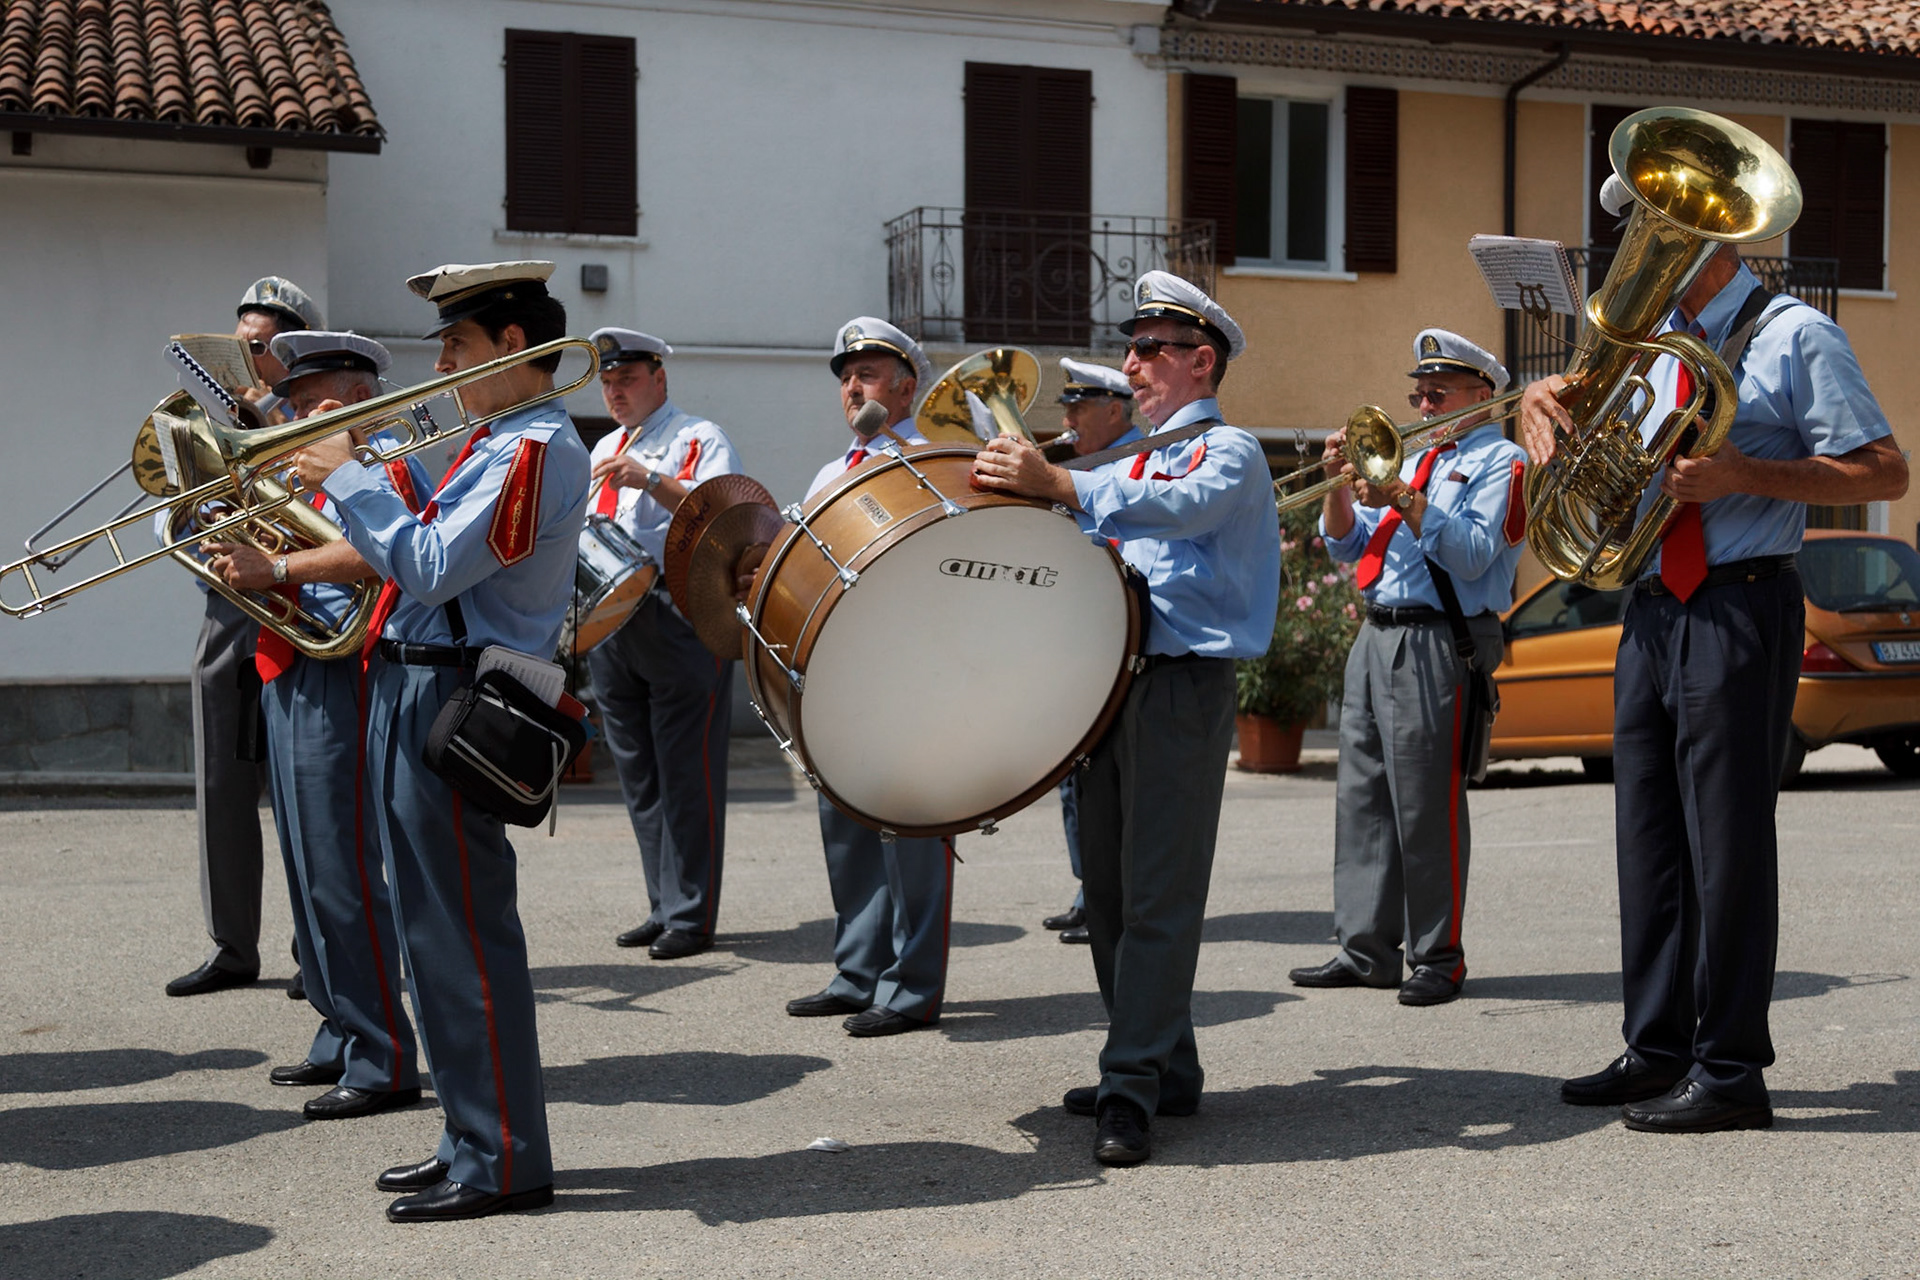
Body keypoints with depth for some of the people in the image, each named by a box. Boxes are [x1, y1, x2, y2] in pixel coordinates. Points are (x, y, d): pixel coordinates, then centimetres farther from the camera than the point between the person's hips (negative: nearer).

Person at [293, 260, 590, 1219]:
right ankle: (475, 1136, 25)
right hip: (411, 692, 10)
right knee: (437, 932, 15)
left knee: (461, 936, -6)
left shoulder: (538, 452, -15)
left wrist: (347, 479, -13)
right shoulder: (496, 442, 18)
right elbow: (404, 558, 19)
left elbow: (431, 570, -23)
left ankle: (502, 1165, 1)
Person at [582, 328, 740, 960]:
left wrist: (651, 479, -23)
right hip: (610, 623, 7)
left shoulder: (700, 439, 0)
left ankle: (690, 915, -3)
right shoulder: (605, 449, 22)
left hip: (682, 621, -7)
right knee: (638, 774, 10)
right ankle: (664, 907, 17)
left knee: (687, 772, -6)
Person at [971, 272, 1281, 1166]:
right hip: (1108, 682, 8)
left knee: (1159, 894, -10)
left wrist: (1060, 486, -38)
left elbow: (1184, 506, -25)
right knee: (1108, 888, 8)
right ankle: (1166, 1068, 18)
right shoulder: (1133, 462, 24)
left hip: (1183, 687, -8)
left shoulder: (1229, 450, -2)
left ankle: (1132, 1089, -10)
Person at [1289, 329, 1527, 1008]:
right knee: (1363, 796, 7)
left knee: (1427, 805, -7)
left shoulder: (1500, 460, 0)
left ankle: (1438, 956, 0)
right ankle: (1365, 948, 12)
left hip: (1438, 642, -8)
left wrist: (1404, 497, -18)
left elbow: (1474, 556, -14)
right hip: (1375, 638, 8)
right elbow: (1346, 545, 20)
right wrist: (1342, 482, 4)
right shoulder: (1416, 459, 23)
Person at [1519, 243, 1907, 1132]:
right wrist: (1547, 406, 3)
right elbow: (1588, 446, 28)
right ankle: (1659, 1049, 18)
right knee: (1649, 833, 9)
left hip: (1738, 608, -7)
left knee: (1726, 838, -6)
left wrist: (1743, 474, -19)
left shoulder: (1793, 338, -3)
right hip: (1650, 613, 7)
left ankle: (1730, 1074, 0)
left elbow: (1884, 473, -7)